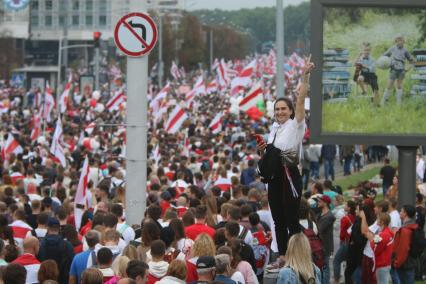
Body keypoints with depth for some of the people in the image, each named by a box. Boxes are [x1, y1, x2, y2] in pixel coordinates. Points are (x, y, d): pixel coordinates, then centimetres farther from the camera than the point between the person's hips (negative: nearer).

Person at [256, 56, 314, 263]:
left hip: (290, 174, -7)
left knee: (291, 219, -7)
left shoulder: (295, 125, -5)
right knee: (278, 219, 10)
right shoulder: (274, 128, 14)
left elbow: (301, 99, -18)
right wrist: (262, 151, 0)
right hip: (274, 175, 7)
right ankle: (282, 255, 16)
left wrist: (305, 76, -27)